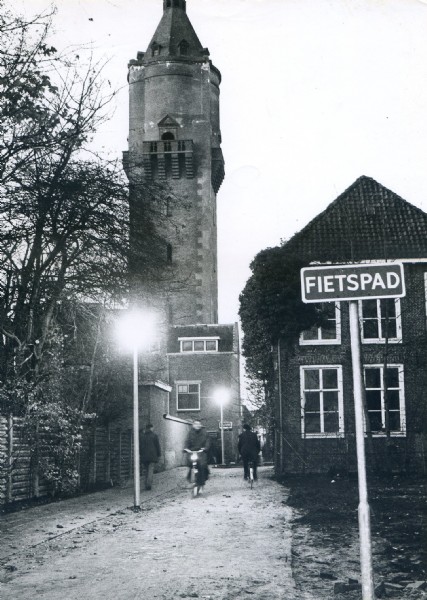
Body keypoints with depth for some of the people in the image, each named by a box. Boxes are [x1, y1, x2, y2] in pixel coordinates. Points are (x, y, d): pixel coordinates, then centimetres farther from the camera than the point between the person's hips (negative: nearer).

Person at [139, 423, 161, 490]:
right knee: (151, 470, -5)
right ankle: (149, 484, -19)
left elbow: (140, 447, 8)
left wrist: (141, 455, 17)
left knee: (147, 470, 14)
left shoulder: (142, 436, 6)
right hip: (152, 456, -4)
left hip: (144, 456, 4)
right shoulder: (154, 435, -4)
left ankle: (147, 485, 12)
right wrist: (159, 455, 7)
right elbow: (158, 446, -3)